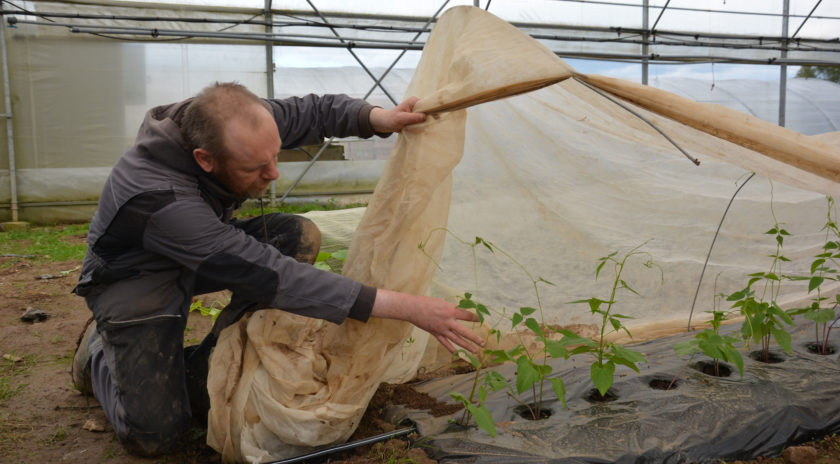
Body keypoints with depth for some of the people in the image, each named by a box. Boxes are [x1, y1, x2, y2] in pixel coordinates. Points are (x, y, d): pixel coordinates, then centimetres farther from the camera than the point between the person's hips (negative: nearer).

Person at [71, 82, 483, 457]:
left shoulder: (237, 126, -23)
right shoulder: (158, 198, -41)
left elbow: (310, 112, -5)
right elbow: (272, 276, -43)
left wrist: (378, 118, -27)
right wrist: (404, 307, -46)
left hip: (206, 251, 7)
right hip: (135, 276, -6)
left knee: (299, 236, -17)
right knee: (153, 434, -18)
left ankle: (204, 367, -3)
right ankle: (98, 350, 15)